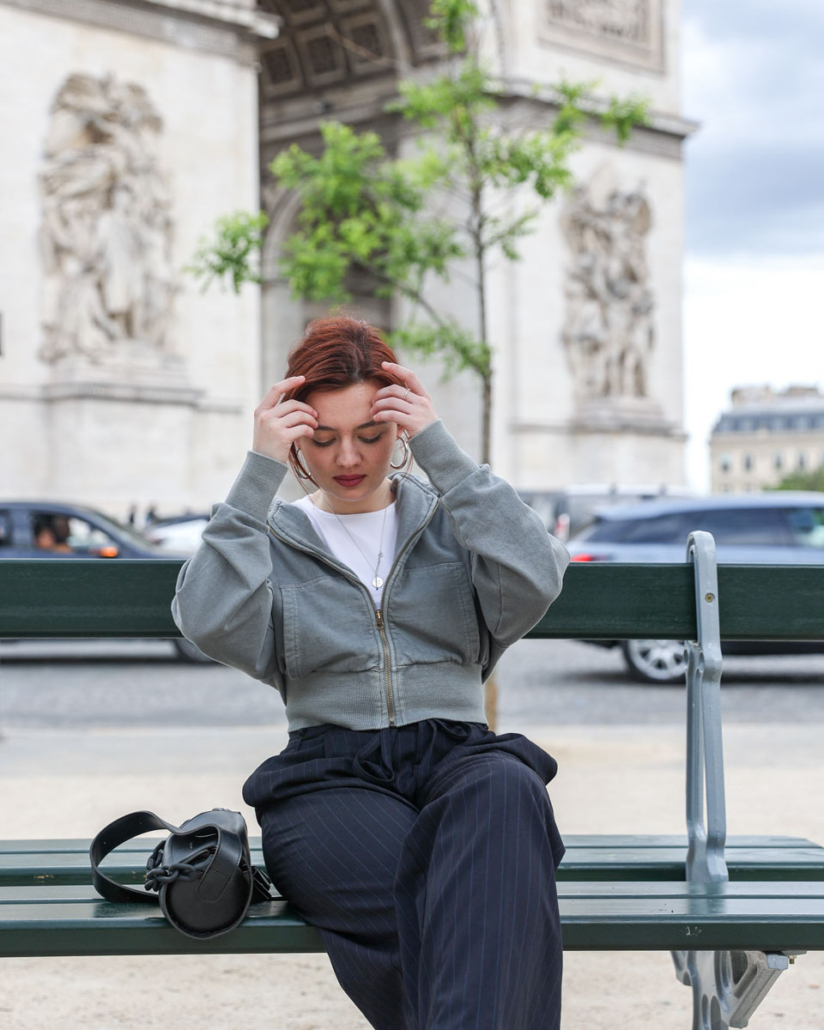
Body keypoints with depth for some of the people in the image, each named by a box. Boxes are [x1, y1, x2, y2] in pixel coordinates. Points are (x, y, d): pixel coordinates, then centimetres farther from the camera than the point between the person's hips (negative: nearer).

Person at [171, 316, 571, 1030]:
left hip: (456, 755, 1)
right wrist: (261, 471, -5)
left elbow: (533, 586, -5)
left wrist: (442, 450, -5)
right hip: (329, 776, -1)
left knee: (505, 790, -38)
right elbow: (212, 626, -6)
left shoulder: (449, 519, 19)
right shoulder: (270, 535, 17)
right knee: (421, 899, -35)